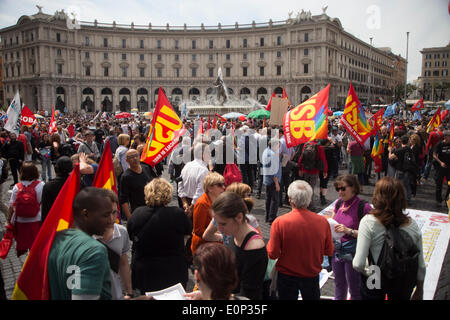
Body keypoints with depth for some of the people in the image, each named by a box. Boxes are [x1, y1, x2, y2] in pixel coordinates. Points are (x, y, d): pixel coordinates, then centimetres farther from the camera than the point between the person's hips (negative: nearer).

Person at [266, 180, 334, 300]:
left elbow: (272, 254, -17)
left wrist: (269, 243, 2)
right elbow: (329, 251, -4)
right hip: (312, 276, 2)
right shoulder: (322, 221, -16)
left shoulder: (279, 222, -23)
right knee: (312, 297, 25)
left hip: (286, 277, -1)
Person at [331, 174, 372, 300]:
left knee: (354, 288, 8)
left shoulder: (364, 207, -19)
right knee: (339, 284, 25)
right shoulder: (339, 203, 2)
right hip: (337, 251, 6)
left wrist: (349, 231, -28)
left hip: (353, 253, -6)